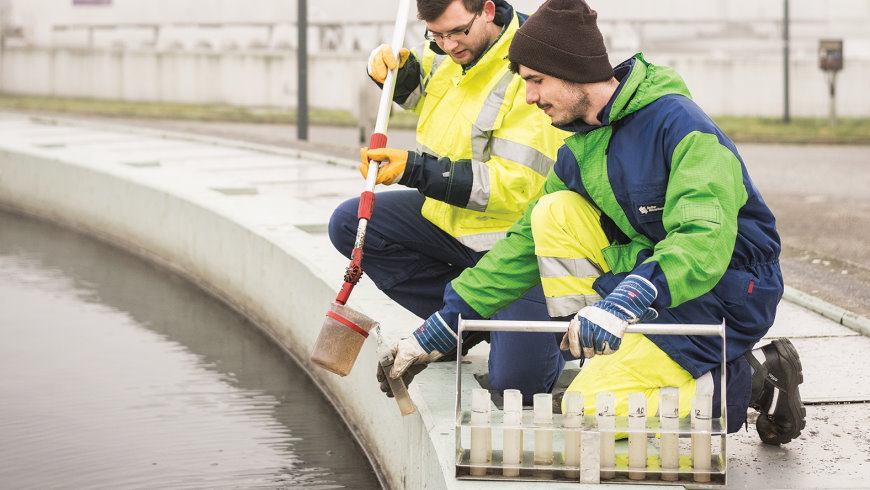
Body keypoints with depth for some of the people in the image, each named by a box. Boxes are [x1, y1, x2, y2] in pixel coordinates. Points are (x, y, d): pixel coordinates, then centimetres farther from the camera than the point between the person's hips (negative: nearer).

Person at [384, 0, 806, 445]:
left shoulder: (678, 124, -20)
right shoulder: (579, 152, 6)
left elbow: (705, 241, -33)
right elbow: (524, 244, 12)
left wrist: (627, 300, -47)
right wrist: (436, 333, 8)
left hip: (723, 295, -8)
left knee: (587, 411, -20)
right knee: (555, 212, -8)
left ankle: (748, 381, -4)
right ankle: (605, 360, -7)